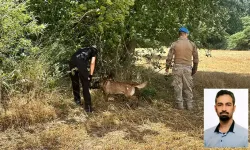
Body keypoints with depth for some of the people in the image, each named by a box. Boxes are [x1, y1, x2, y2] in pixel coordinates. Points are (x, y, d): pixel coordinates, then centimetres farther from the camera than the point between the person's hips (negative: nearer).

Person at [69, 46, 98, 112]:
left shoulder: (82, 49, 38)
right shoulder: (94, 50, 24)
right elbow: (92, 63, 10)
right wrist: (90, 75, 10)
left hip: (72, 62, 5)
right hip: (81, 63, -5)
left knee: (75, 83, 23)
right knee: (85, 86, 3)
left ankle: (77, 100, 39)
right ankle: (88, 107, 5)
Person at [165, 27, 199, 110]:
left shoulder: (175, 44, -5)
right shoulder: (192, 44, 1)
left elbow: (169, 57, -3)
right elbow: (196, 58, 5)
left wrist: (167, 67, 11)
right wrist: (194, 69, 16)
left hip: (177, 67, -1)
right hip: (188, 68, 2)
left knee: (178, 87, 5)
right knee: (188, 87, 9)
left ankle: (180, 104, 7)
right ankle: (189, 105, 13)